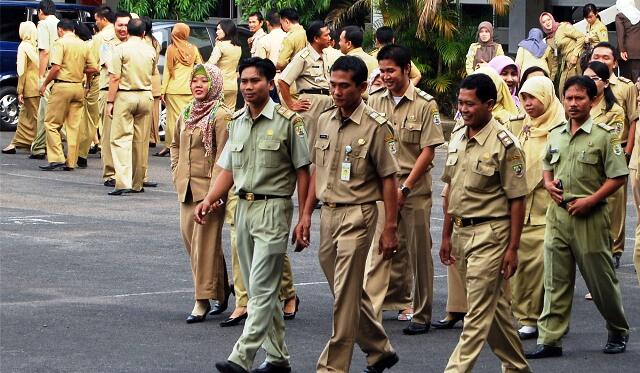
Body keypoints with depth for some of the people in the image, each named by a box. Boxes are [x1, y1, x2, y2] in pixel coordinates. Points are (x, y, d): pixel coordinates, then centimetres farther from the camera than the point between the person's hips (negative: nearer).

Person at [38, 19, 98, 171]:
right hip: (78, 87, 6)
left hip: (62, 86, -6)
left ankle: (57, 158, -8)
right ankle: (71, 162, 8)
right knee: (73, 126, 8)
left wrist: (45, 84, -6)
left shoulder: (61, 43, -7)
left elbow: (56, 67, -16)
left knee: (51, 123, 2)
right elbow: (94, 68, 7)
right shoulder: (83, 45, 9)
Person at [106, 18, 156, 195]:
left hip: (125, 96, -4)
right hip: (146, 96, 4)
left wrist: (110, 101, -7)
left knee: (121, 139, -5)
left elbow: (115, 78, -10)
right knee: (141, 141, 10)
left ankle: (123, 182, -19)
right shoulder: (151, 51, 6)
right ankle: (138, 183, 17)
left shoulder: (120, 49, -7)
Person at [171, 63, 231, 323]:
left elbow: (223, 156, -14)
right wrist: (176, 174, 15)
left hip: (208, 187, -8)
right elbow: (176, 145, 28)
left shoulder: (220, 116, -11)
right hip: (186, 187, 8)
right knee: (188, 236, 11)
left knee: (205, 240, -6)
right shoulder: (186, 114, 13)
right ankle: (221, 288, 26)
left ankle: (203, 299, -2)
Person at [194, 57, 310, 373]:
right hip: (243, 207, 7)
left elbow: (302, 171, -6)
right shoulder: (236, 122, 12)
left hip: (273, 208, -7)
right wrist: (208, 201, 2)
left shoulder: (287, 122, -7)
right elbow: (228, 169, 16)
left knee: (262, 288, -11)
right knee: (260, 288, 11)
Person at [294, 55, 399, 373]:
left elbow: (388, 178, -9)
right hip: (328, 213, 7)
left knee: (345, 295, -6)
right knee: (349, 291, 16)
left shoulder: (375, 127, -11)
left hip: (357, 215, -7)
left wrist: (390, 228, -12)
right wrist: (306, 215, 12)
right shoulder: (324, 122, 8)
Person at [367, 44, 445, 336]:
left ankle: (421, 315, 14)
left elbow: (428, 151, -7)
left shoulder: (425, 105, -5)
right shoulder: (374, 101, 6)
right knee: (377, 249, -4)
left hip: (414, 188, -3)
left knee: (418, 252, 4)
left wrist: (405, 187, -12)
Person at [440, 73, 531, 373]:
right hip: (461, 232, 8)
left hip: (490, 233, -8)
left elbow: (517, 200, -12)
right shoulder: (457, 137, 8)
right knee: (494, 306, 16)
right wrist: (447, 235, 14)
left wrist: (512, 248, -13)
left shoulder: (504, 144, -13)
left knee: (479, 311, -7)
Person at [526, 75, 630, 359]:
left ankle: (618, 332, 24)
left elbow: (618, 176, -8)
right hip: (558, 214, 5)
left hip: (589, 216, -5)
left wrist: (590, 200, -16)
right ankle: (550, 340, 5)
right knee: (555, 281, 4)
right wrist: (548, 184, 1)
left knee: (601, 279, 5)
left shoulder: (603, 136, -7)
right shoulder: (555, 134, 9)